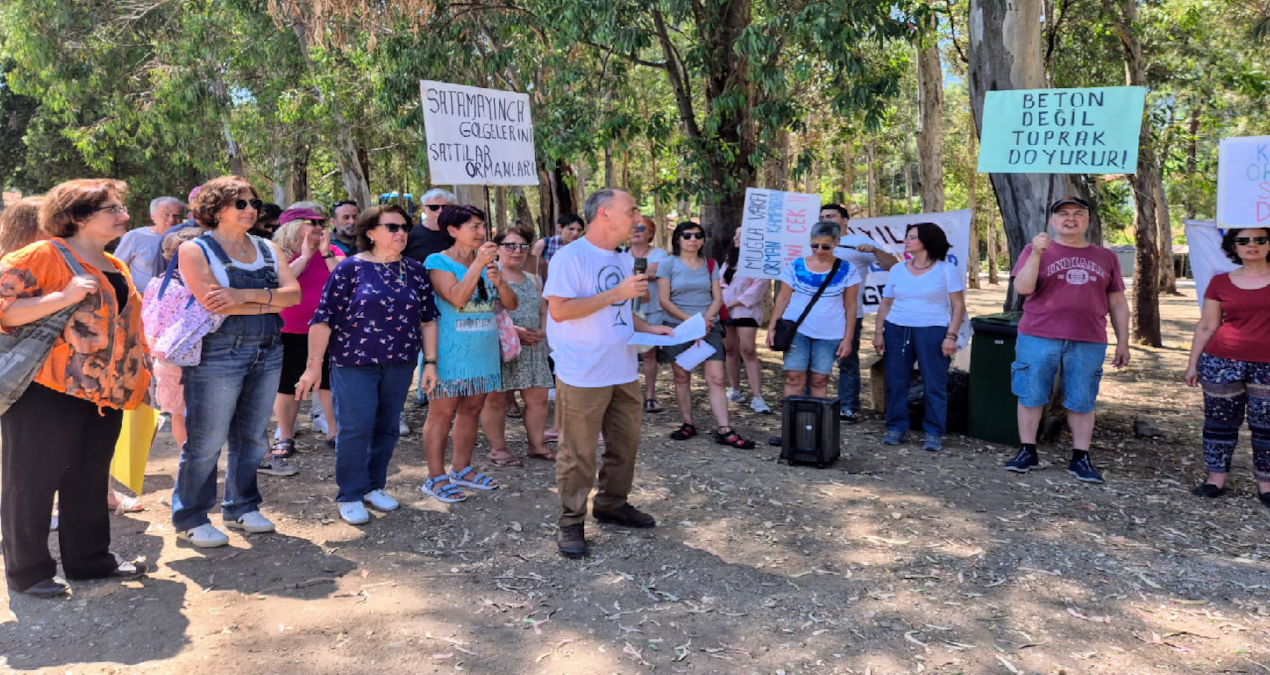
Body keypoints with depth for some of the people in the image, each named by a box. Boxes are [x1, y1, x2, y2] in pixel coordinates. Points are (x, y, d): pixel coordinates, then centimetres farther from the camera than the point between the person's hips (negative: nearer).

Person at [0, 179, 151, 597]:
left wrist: (146, 374, 18)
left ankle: (89, 559, 28)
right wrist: (64, 297, -25)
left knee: (90, 481, 16)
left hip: (105, 394, 8)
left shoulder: (116, 267, 16)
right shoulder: (44, 256, -9)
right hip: (48, 392, -7)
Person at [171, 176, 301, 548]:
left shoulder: (267, 249, 14)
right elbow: (213, 303, -17)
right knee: (206, 441, -1)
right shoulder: (194, 249, -3)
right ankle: (190, 520, 12)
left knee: (251, 436, 12)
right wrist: (271, 302, -10)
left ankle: (241, 507, 27)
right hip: (218, 353, -5)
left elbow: (293, 292, 0)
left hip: (268, 351, 6)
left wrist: (247, 295, -15)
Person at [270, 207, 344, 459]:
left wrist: (326, 253, -15)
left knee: (330, 383, 7)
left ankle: (334, 432, 21)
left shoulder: (332, 252, 3)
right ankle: (285, 438, 21)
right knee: (286, 387, 7)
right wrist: (305, 256, -19)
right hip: (289, 332, -1)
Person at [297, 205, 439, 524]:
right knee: (355, 428, -4)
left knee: (387, 427, 9)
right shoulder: (351, 268, -6)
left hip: (399, 364, 4)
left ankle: (374, 486, 26)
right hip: (354, 363, -4)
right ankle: (349, 496, 10)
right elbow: (324, 318, -7)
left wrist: (430, 361, 5)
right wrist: (315, 364, -11)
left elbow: (427, 318, 10)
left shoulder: (415, 271, 7)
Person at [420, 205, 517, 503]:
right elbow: (457, 298, -22)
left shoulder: (488, 263, 11)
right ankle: (436, 478, 6)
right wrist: (478, 263, -23)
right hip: (450, 352, -6)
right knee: (442, 413, -2)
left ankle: (462, 469, 25)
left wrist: (499, 281, -15)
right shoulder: (438, 262, -7)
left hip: (483, 352, 6)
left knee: (471, 411, 13)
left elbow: (511, 304, 4)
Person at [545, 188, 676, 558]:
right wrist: (616, 293, -20)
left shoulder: (625, 260, 13)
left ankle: (612, 504, 33)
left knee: (625, 442, 16)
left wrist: (649, 328, 4)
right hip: (583, 374, -8)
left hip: (623, 371, 8)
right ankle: (571, 521, 15)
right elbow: (558, 310, -20)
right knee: (579, 452, 1)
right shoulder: (571, 256, -12)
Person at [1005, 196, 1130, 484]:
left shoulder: (1105, 258, 13)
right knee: (1031, 396, 4)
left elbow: (1117, 303, 15)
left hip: (1088, 342, 2)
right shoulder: (1036, 250, 4)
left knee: (1082, 402, 6)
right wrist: (1036, 253, -18)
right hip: (1039, 338, -2)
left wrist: (1123, 341, 11)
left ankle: (1080, 459, 16)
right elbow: (1022, 287, -8)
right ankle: (1027, 452, 17)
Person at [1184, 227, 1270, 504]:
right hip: (1222, 363, 1)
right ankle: (1216, 478, 15)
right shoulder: (1221, 283, 5)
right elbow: (1206, 327, 9)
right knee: (1220, 421, 6)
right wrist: (1193, 363, 7)